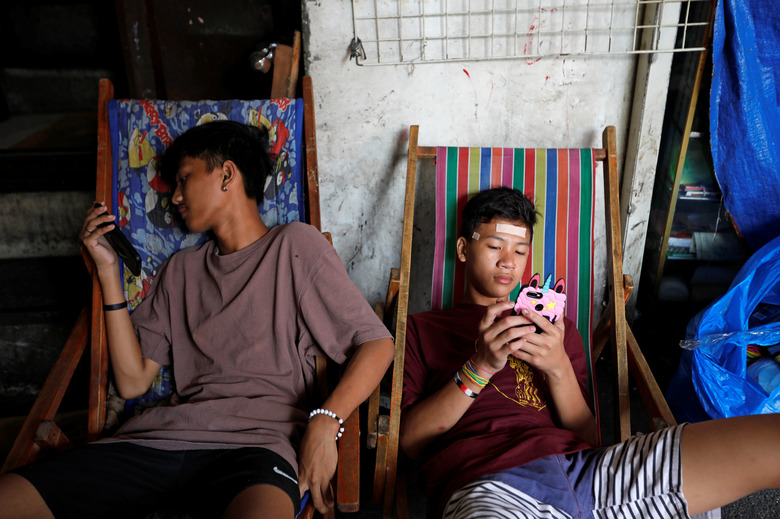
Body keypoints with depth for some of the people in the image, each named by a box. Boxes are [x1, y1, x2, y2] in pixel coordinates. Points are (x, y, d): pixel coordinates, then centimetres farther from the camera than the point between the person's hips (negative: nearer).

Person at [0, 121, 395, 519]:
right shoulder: (180, 270, 22)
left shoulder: (295, 245, 6)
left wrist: (325, 423, -16)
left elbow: (377, 344, 0)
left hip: (256, 443, -4)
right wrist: (108, 270, 11)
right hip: (163, 437, 5)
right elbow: (132, 381, 14)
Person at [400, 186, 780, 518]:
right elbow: (409, 440, 5)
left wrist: (558, 368, -3)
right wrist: (480, 367, -8)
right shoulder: (421, 328, 17)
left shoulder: (554, 327, 26)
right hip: (487, 481, -4)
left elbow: (587, 438, 16)